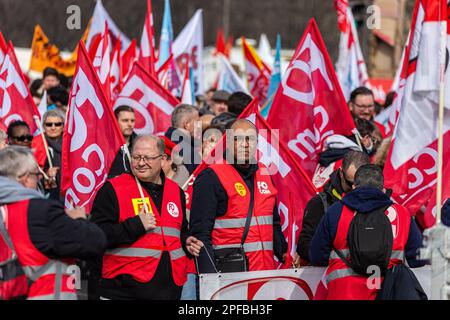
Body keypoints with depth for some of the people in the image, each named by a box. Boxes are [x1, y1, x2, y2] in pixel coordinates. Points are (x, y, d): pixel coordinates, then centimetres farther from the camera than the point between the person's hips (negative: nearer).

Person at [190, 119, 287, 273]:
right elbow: (200, 233, -12)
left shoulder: (263, 173, 17)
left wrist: (284, 254, 18)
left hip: (265, 270, 6)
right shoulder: (210, 178, -5)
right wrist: (210, 277, -20)